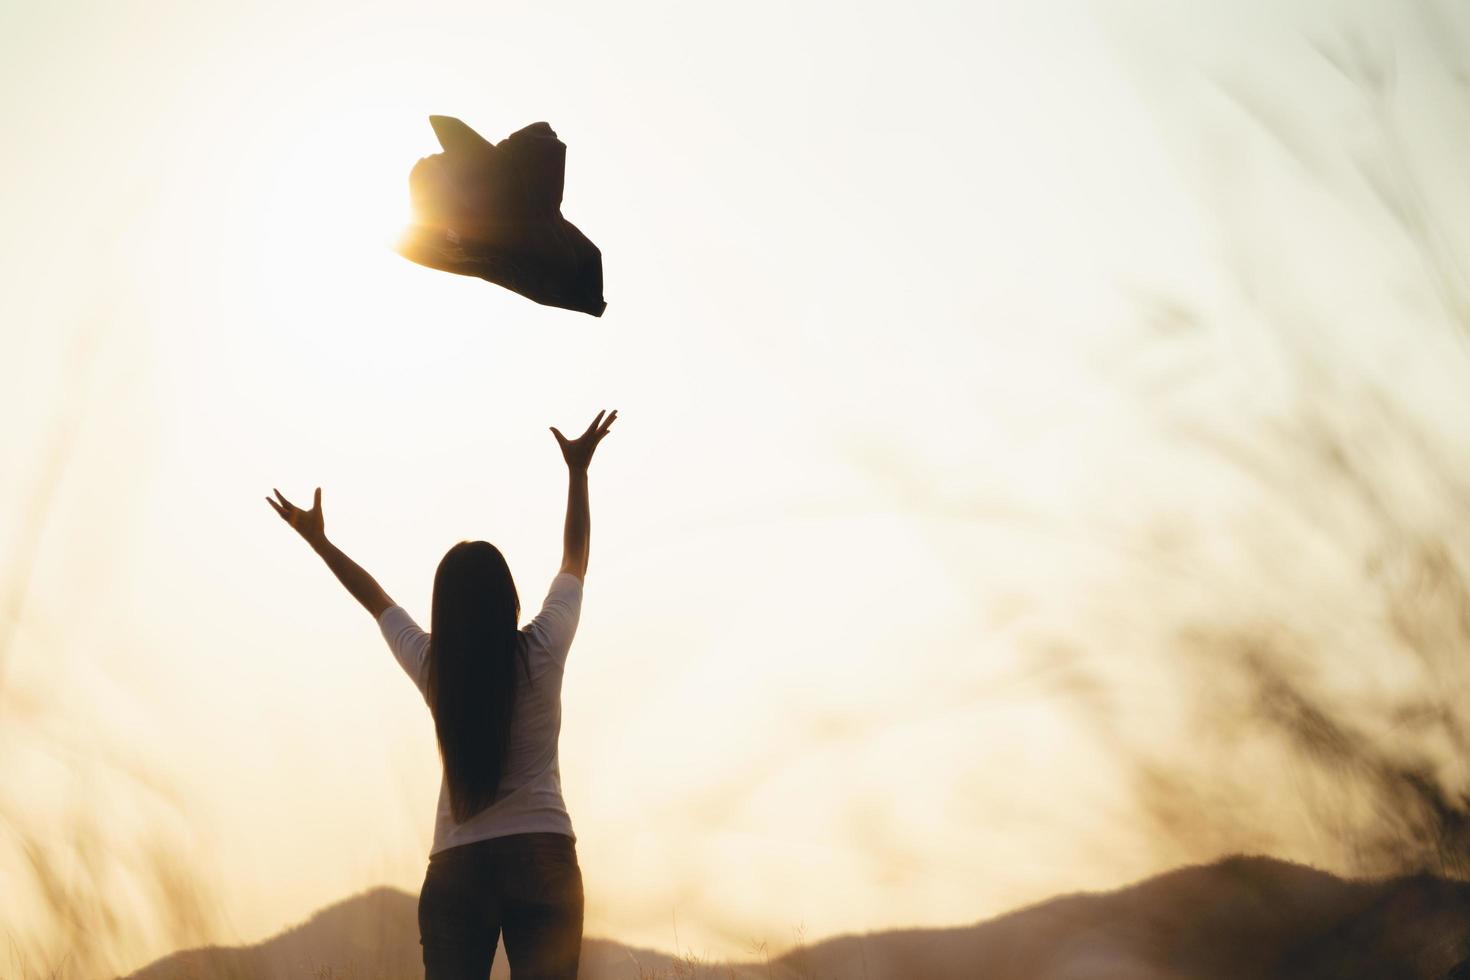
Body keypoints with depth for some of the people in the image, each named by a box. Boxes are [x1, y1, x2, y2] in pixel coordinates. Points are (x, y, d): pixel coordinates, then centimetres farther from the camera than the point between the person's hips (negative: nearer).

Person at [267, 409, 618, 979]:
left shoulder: (431, 666, 1)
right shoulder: (541, 652, -4)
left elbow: (375, 599, 18)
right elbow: (575, 560, 10)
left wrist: (317, 541, 33)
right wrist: (578, 471, 21)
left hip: (455, 867, 2)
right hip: (542, 856, -2)